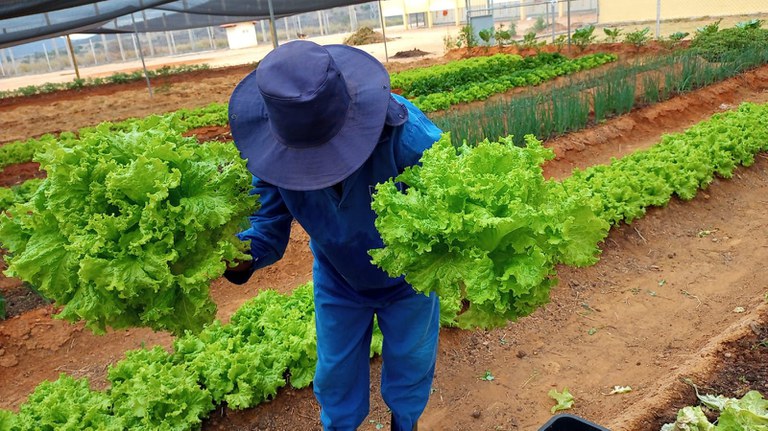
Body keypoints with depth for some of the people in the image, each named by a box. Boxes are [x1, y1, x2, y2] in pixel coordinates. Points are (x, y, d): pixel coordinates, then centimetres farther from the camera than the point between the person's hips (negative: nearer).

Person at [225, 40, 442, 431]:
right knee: (336, 373, 21)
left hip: (408, 280, -2)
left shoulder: (407, 134, -39)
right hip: (337, 280, 2)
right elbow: (269, 222, -19)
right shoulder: (271, 148, -28)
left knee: (409, 366, 23)